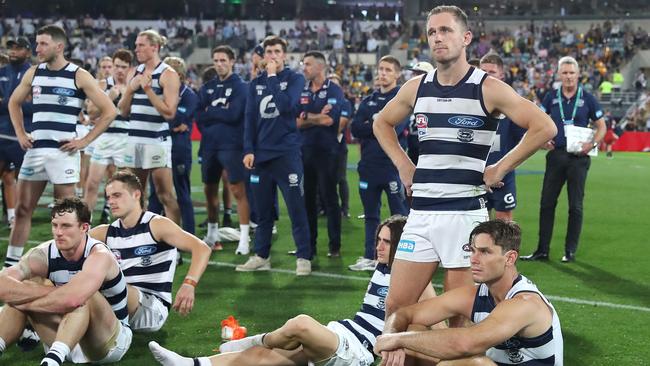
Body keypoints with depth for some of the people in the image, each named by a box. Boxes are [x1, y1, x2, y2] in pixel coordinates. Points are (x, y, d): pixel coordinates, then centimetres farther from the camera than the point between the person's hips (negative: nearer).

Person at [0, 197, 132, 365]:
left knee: (84, 296, -34)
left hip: (110, 343, -5)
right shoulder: (44, 255, -9)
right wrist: (51, 292, -36)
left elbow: (71, 299, -43)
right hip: (66, 342, 5)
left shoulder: (99, 256, -23)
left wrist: (25, 303, -27)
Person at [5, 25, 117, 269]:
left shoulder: (79, 76, -5)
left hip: (63, 151, -5)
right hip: (34, 149, 5)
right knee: (23, 208, 6)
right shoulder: (33, 74, 9)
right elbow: (14, 103, 25)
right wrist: (20, 134, 13)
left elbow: (109, 111, -5)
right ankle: (11, 262, 13)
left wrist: (84, 141, -8)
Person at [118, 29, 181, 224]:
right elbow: (123, 111, 15)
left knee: (165, 194, -7)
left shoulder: (168, 75, -6)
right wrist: (130, 89, -1)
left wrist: (148, 89, -15)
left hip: (157, 141, -7)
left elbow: (169, 112, -14)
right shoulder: (135, 73, 13)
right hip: (135, 140, 7)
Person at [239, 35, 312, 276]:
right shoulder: (256, 84, 12)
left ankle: (303, 258, -1)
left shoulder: (294, 79, 1)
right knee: (262, 209, 10)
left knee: (296, 208, -5)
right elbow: (250, 119, 10)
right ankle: (261, 256, 18)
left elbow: (286, 105, -18)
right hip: (260, 154, 4)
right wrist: (248, 150, 1)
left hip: (287, 153, -4)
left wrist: (272, 77, -10)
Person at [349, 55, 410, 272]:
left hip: (393, 165, -6)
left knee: (399, 214, -3)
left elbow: (395, 129, -16)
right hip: (369, 164, 6)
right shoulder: (368, 101, 16)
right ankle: (369, 258, 18)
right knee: (370, 214, 11)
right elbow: (355, 129, 3)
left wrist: (371, 125, -4)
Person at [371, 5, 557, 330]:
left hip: (465, 213, -5)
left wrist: (500, 169, -9)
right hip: (420, 213, 5)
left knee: (458, 315, 0)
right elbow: (382, 123, 26)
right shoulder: (416, 88, 9)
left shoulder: (488, 89, -6)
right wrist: (403, 165, 12)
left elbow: (544, 127, -10)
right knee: (396, 306, 3)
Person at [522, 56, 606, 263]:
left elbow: (601, 126, 5)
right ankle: (542, 250, 7)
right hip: (556, 155, 2)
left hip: (578, 157, -2)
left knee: (575, 206, 2)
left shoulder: (587, 98, 1)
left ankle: (570, 251, 10)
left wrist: (592, 143, -11)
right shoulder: (551, 97, 6)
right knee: (547, 203, 1)